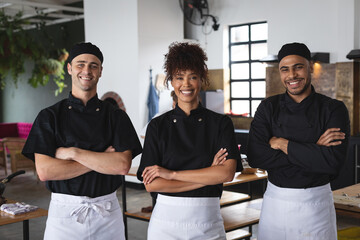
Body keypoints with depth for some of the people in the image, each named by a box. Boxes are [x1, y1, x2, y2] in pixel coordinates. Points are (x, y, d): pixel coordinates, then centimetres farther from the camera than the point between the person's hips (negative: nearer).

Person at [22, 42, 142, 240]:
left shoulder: (116, 116, 1)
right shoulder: (49, 116, -1)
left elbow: (123, 165, -11)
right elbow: (44, 171, -11)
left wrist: (73, 153, -15)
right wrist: (102, 160, -12)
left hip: (107, 212, 1)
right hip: (64, 210, -1)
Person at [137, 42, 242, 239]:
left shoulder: (221, 123, 0)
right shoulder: (157, 126, -1)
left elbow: (227, 173, -12)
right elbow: (151, 184, -8)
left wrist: (171, 174, -14)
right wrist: (207, 176, -12)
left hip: (208, 220, 0)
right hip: (166, 220, 0)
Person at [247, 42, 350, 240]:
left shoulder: (333, 110, -5)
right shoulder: (268, 108, 0)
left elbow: (333, 161, -18)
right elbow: (255, 157, -13)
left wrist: (281, 144, -14)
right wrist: (312, 150, -16)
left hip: (315, 202, -2)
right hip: (274, 202, 2)